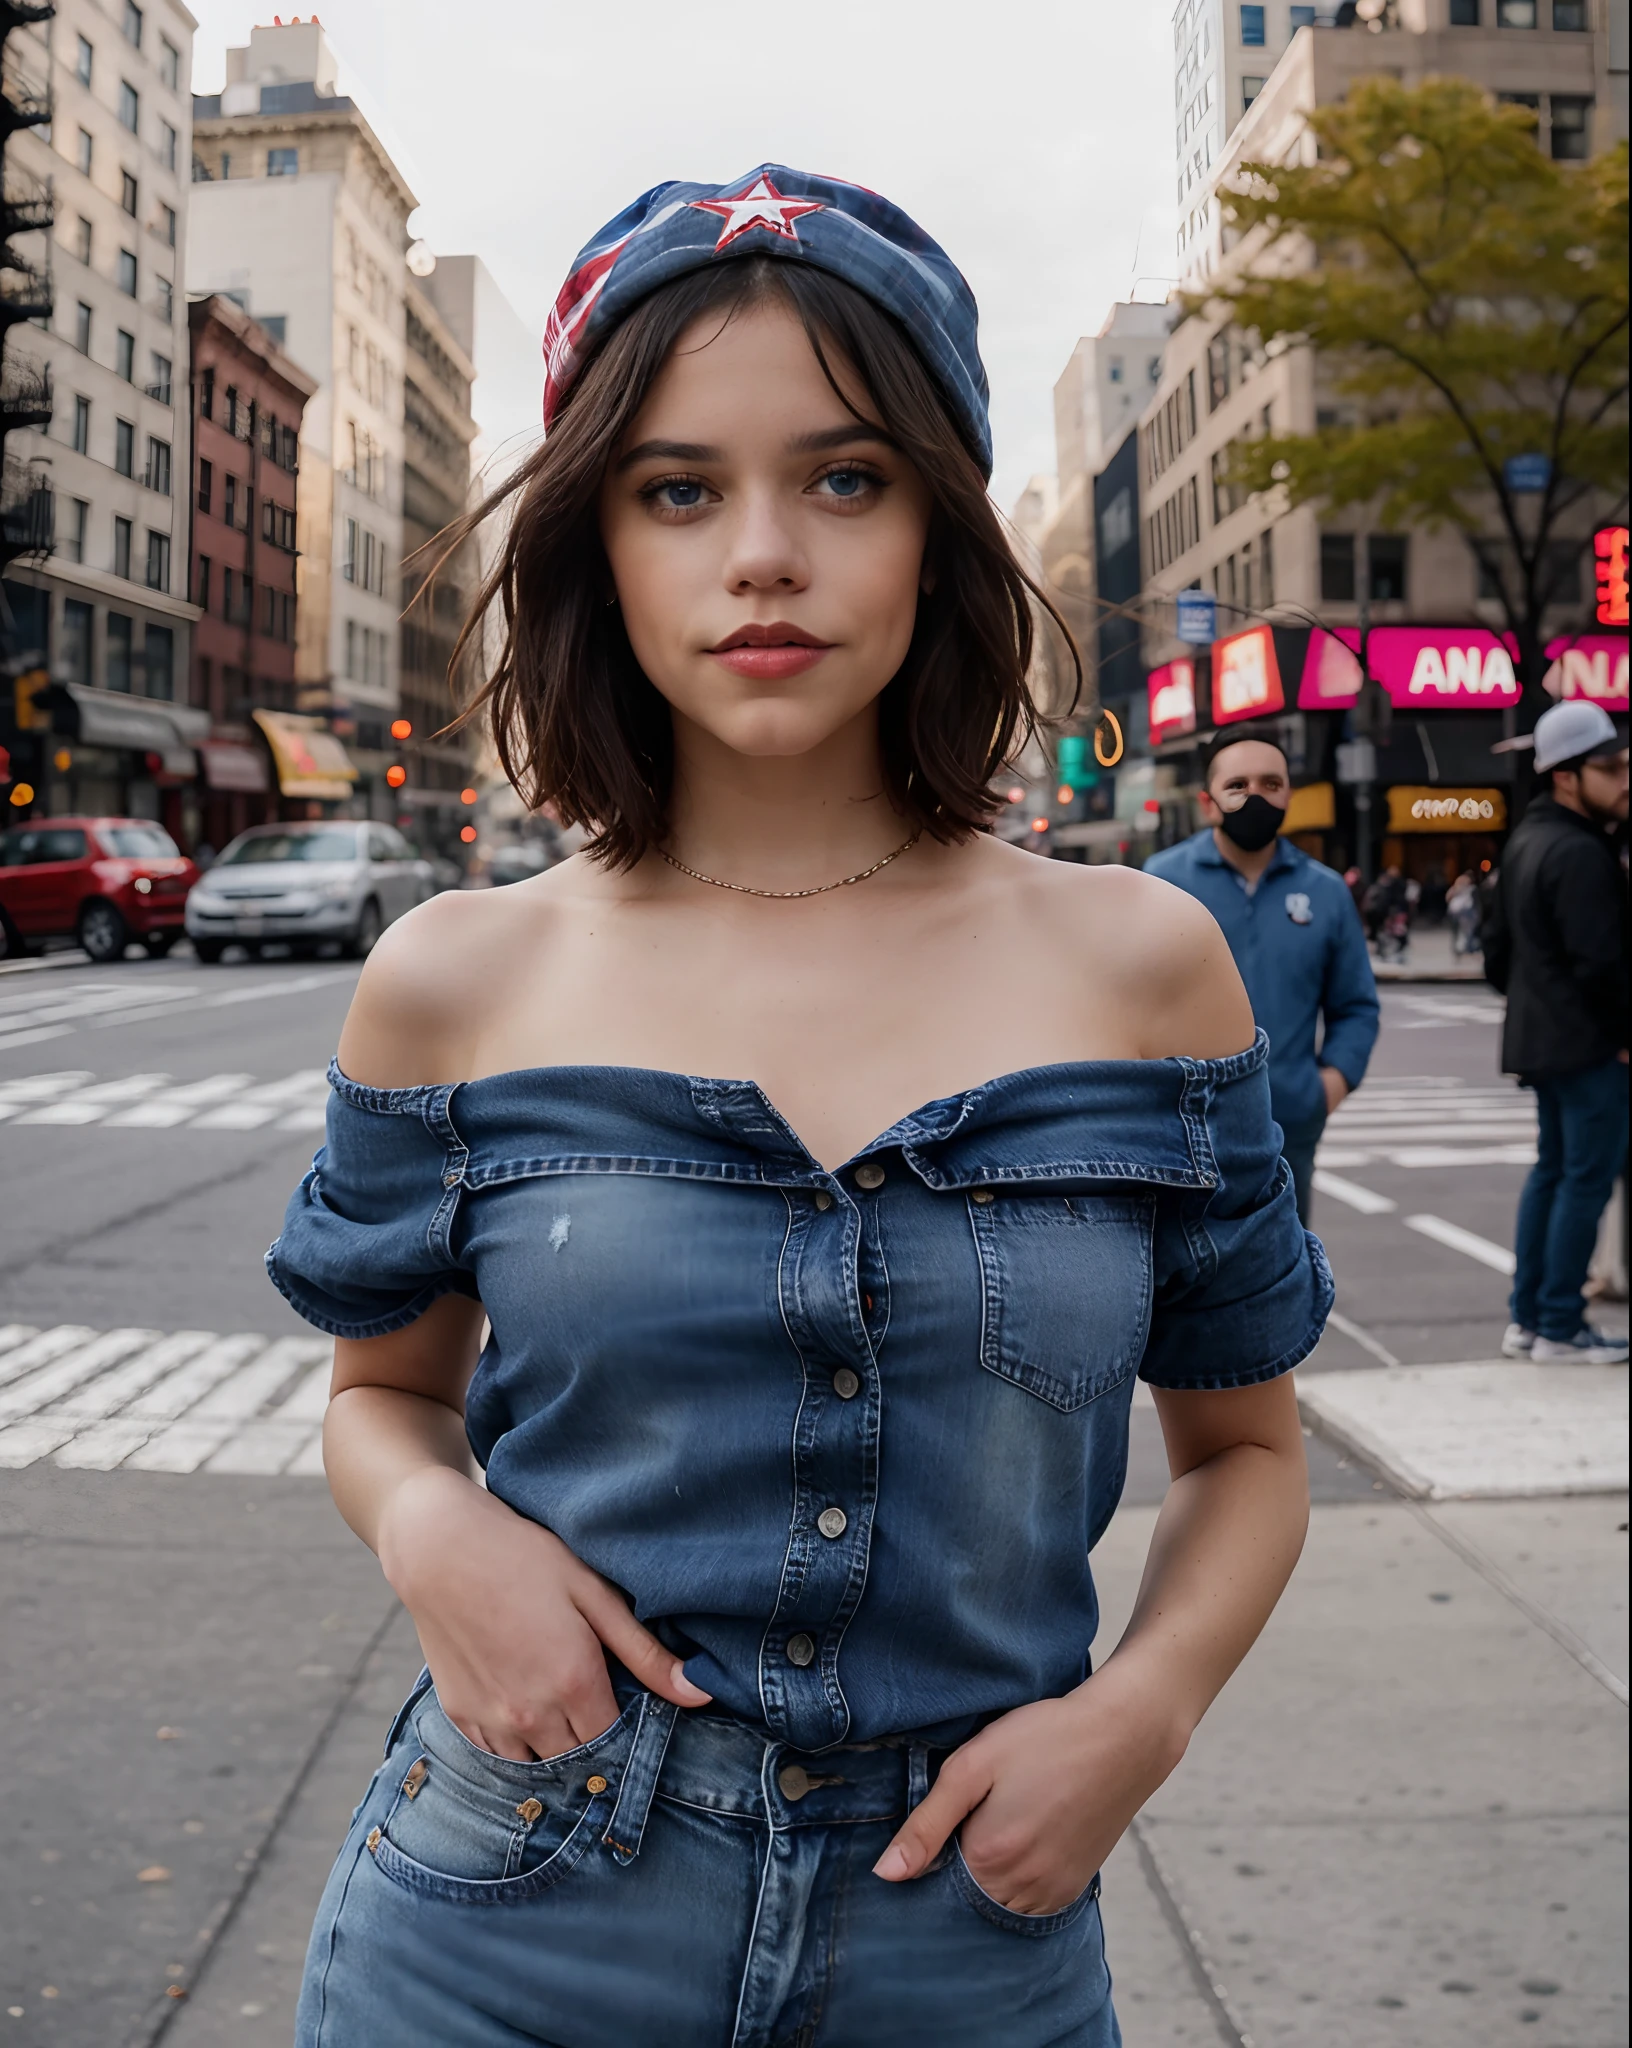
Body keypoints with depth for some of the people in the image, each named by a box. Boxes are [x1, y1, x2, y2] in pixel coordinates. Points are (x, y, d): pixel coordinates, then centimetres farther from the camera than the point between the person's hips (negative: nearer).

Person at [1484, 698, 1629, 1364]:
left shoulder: (1525, 840, 13)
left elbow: (1497, 942, 20)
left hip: (1542, 1036, 10)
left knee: (1552, 1170, 15)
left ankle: (1526, 1317, 19)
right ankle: (1560, 1327, 0)